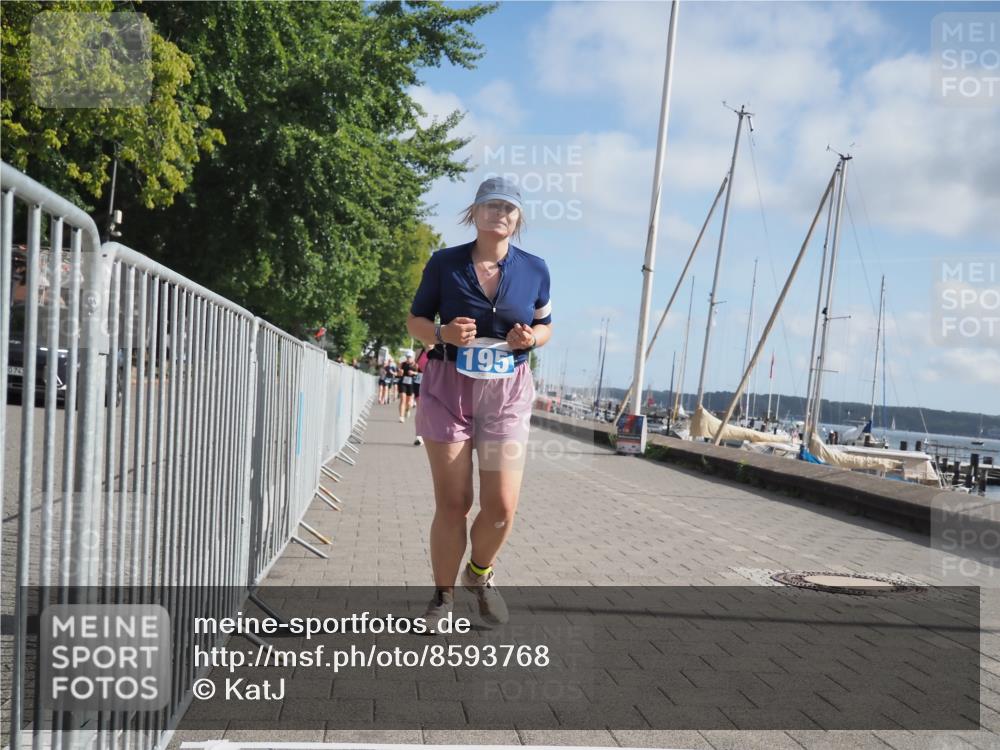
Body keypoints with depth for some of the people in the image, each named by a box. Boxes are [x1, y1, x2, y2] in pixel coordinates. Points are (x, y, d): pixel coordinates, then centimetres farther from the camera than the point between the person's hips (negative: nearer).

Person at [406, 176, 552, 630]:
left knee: (502, 506, -5)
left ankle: (479, 574, 26)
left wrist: (531, 338, -9)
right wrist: (444, 333, -16)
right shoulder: (444, 263, -3)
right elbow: (415, 322, 5)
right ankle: (443, 596, 20)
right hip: (448, 388, -1)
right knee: (452, 503, 1)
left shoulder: (534, 270, 2)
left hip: (507, 393, 1)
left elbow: (545, 327, 14)